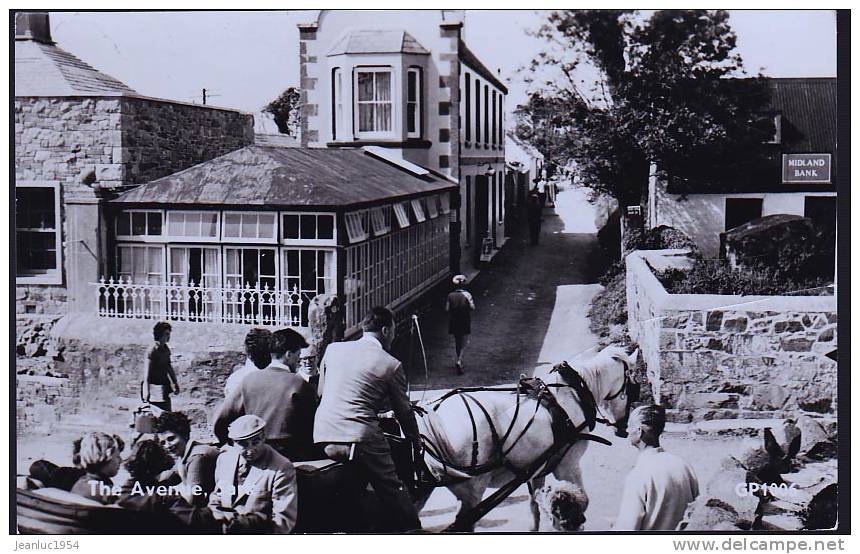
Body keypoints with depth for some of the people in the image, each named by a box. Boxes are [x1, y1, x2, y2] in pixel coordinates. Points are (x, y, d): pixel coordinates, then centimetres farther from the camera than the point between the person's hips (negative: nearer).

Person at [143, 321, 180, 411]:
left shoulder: (166, 349, 6)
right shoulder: (152, 352, -18)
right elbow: (146, 375, -18)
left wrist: (175, 383, 21)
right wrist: (146, 395, -21)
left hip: (165, 390, 8)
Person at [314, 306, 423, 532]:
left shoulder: (332, 349, 14)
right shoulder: (391, 365, 3)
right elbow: (403, 411, 11)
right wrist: (416, 442, 26)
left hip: (321, 437, 5)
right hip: (359, 439, -5)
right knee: (393, 492, 3)